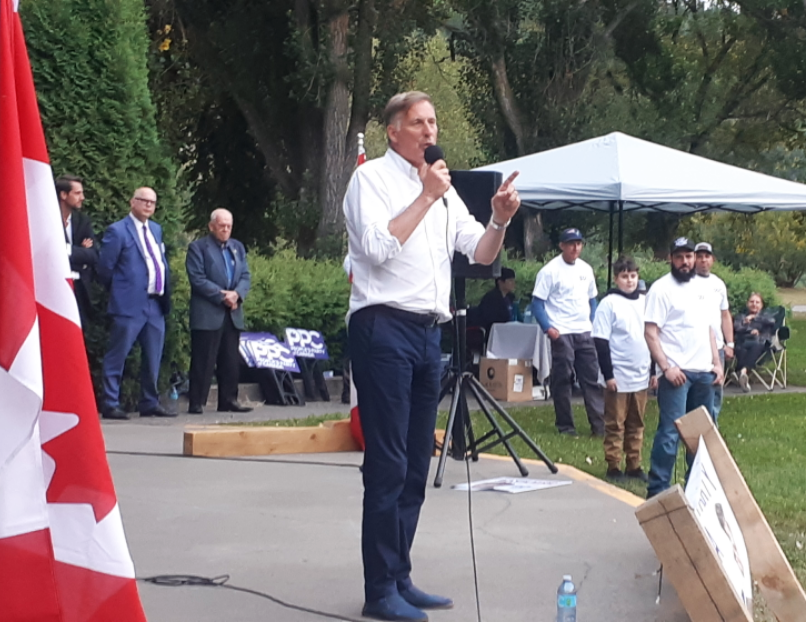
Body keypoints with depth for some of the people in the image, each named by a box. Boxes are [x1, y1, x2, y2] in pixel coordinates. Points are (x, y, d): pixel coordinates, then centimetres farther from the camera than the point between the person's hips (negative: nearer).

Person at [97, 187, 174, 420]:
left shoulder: (156, 230, 17)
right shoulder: (118, 231, -6)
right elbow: (105, 267, -6)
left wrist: (165, 295, 13)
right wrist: (118, 290, 4)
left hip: (156, 304, 7)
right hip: (129, 304, -7)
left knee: (153, 358, 11)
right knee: (117, 356, -3)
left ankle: (150, 403, 20)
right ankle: (110, 404, 1)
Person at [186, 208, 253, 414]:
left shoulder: (238, 247, 18)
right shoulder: (198, 247, -1)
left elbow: (246, 276, 12)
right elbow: (198, 279, -11)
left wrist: (237, 294, -8)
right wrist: (222, 297, -15)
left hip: (233, 313, 6)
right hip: (207, 314, -6)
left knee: (231, 360, 7)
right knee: (203, 361, -6)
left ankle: (228, 401, 13)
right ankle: (196, 403, -4)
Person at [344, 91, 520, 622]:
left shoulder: (443, 188, 18)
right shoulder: (372, 177, -2)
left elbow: (480, 253, 13)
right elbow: (378, 247, -16)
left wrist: (500, 220, -6)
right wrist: (426, 197, -12)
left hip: (428, 333, 7)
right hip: (385, 327, -7)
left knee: (415, 466, 10)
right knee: (388, 465, -8)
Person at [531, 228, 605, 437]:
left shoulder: (586, 269, 11)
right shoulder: (550, 270, -7)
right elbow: (537, 302, -8)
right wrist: (548, 328, -17)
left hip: (585, 333, 6)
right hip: (561, 334, -5)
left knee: (592, 378, 3)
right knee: (563, 379, 0)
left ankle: (599, 424, 4)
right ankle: (565, 425, 8)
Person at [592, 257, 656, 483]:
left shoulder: (644, 302, 10)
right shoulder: (609, 303, -6)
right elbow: (601, 342, -9)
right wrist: (608, 375, -13)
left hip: (641, 376, 5)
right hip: (618, 377, -5)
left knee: (636, 425, 10)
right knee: (615, 425, 1)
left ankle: (634, 466, 17)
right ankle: (613, 467, 7)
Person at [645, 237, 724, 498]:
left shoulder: (700, 286, 14)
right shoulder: (661, 289, -7)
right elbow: (650, 332, -12)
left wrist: (716, 362, 11)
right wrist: (666, 368, -19)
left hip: (703, 372, 7)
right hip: (676, 372, -7)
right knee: (670, 432, -9)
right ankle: (657, 489, -5)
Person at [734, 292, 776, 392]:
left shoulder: (765, 315, 30)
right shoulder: (741, 316, 32)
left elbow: (772, 321, 3)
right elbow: (737, 328, 10)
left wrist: (754, 318, 4)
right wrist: (752, 330, -1)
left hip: (760, 344, -1)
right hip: (743, 343, 1)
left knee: (756, 347, -42)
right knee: (742, 350, -40)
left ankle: (743, 371, -67)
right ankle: (744, 377, -64)